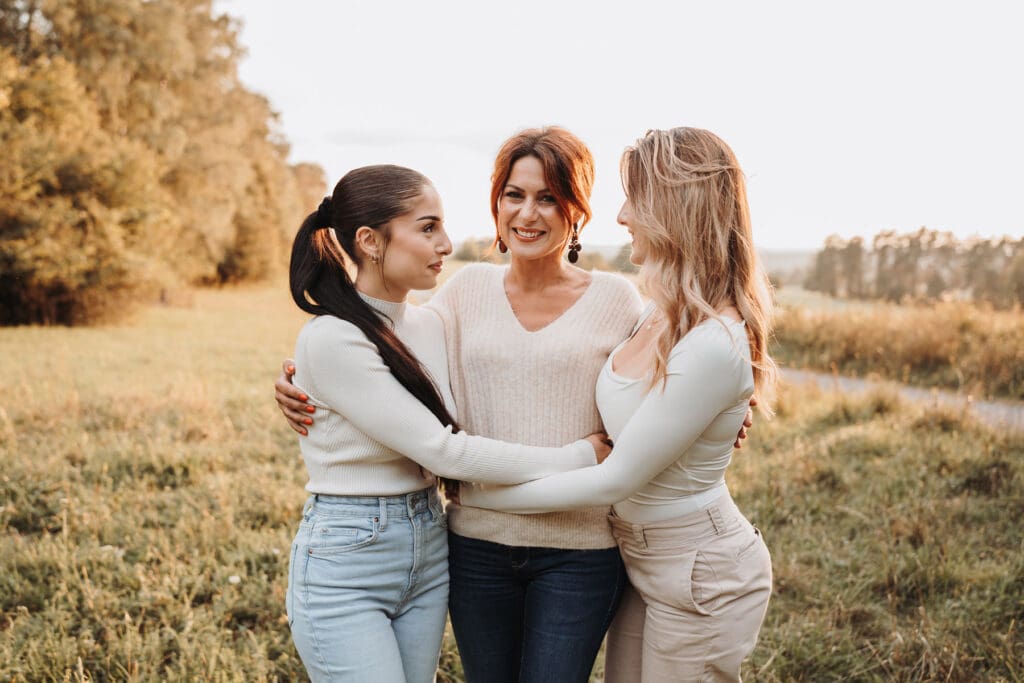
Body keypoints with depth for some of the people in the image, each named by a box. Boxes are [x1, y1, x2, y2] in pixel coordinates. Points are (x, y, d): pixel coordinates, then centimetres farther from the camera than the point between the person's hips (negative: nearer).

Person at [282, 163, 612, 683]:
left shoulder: (428, 326, 3)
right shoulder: (331, 339, -19)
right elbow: (442, 451, -20)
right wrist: (582, 456, -16)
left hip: (427, 552, 7)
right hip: (346, 565, -6)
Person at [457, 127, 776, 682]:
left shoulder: (713, 345, -29)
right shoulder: (662, 313, -1)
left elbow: (615, 480, -24)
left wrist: (476, 493, -15)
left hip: (698, 574, -8)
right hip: (644, 557, 8)